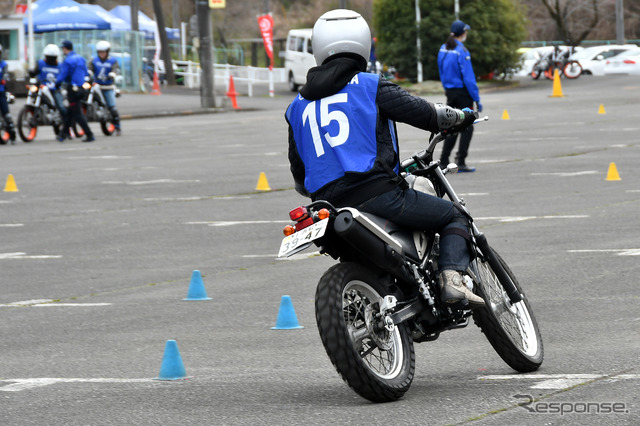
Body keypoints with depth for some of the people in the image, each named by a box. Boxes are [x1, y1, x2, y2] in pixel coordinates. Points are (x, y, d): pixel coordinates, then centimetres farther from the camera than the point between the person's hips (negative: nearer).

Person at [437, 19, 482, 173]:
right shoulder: (462, 51, -18)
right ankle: (461, 163, -3)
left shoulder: (443, 50, 5)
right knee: (466, 128, 1)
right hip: (463, 92, -7)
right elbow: (468, 77, -18)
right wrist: (477, 98, -15)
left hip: (450, 92, 7)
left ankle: (443, 161, 13)